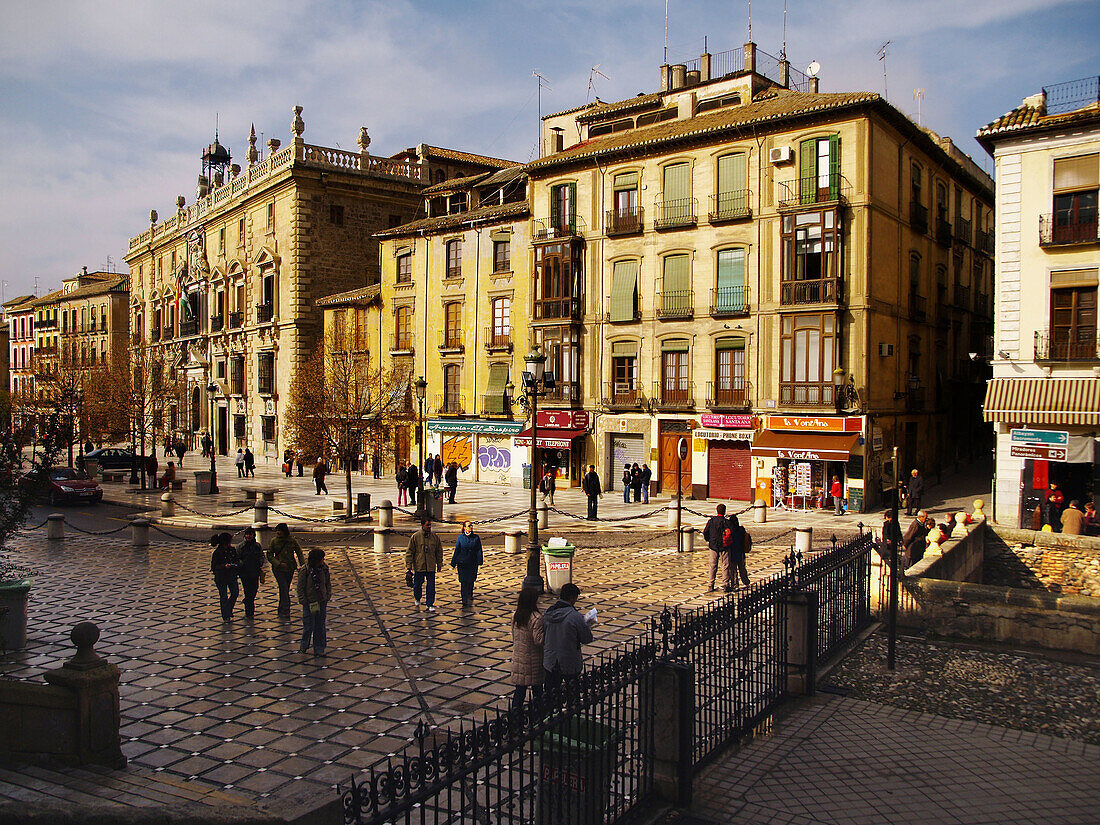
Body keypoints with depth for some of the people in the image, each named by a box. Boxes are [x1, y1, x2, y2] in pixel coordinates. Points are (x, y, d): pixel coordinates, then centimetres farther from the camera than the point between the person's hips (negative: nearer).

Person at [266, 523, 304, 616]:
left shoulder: (292, 541, 0)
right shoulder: (274, 541, -3)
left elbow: (299, 553, 9)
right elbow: (269, 555, -1)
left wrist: (303, 565, -3)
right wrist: (279, 564, -15)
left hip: (290, 569, 2)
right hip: (278, 569, -2)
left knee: (286, 590, 9)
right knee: (284, 588, -12)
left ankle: (282, 610, 23)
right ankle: (285, 611, -9)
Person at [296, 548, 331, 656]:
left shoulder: (324, 568, -1)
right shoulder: (304, 571, -14)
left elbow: (328, 583, 11)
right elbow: (300, 588, -8)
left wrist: (327, 596, 3)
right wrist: (304, 602, -10)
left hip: (322, 602, 4)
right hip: (309, 603, -4)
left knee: (320, 626, 8)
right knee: (309, 626, 2)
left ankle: (319, 649, 18)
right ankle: (304, 646, 25)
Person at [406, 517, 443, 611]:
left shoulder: (435, 537, 4)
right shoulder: (415, 537, -5)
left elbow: (439, 551, 13)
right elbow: (409, 552, -2)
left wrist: (439, 564, 12)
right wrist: (409, 566, -5)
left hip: (431, 567, 1)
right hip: (419, 566, -1)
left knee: (431, 586, -1)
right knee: (417, 585, 11)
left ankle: (430, 605, 8)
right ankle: (417, 599, 38)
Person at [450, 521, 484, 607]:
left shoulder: (476, 537, 3)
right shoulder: (460, 538, 1)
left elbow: (479, 550, 4)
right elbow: (457, 551, 3)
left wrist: (480, 561, -5)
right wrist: (454, 563, 3)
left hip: (473, 564, 1)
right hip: (462, 563, -1)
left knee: (471, 581, 10)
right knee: (464, 582, -1)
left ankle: (470, 595, 36)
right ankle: (465, 601, 5)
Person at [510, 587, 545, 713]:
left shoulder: (515, 616, -1)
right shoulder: (536, 618, -21)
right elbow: (538, 640, -21)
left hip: (518, 655, 5)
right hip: (533, 658, -5)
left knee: (520, 685, 12)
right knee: (536, 684, 12)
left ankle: (516, 708, 12)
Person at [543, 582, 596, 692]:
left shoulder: (547, 614, -2)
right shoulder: (575, 616, -19)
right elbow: (587, 639, -11)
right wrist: (588, 624, 9)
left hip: (550, 663, 4)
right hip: (570, 665, -4)